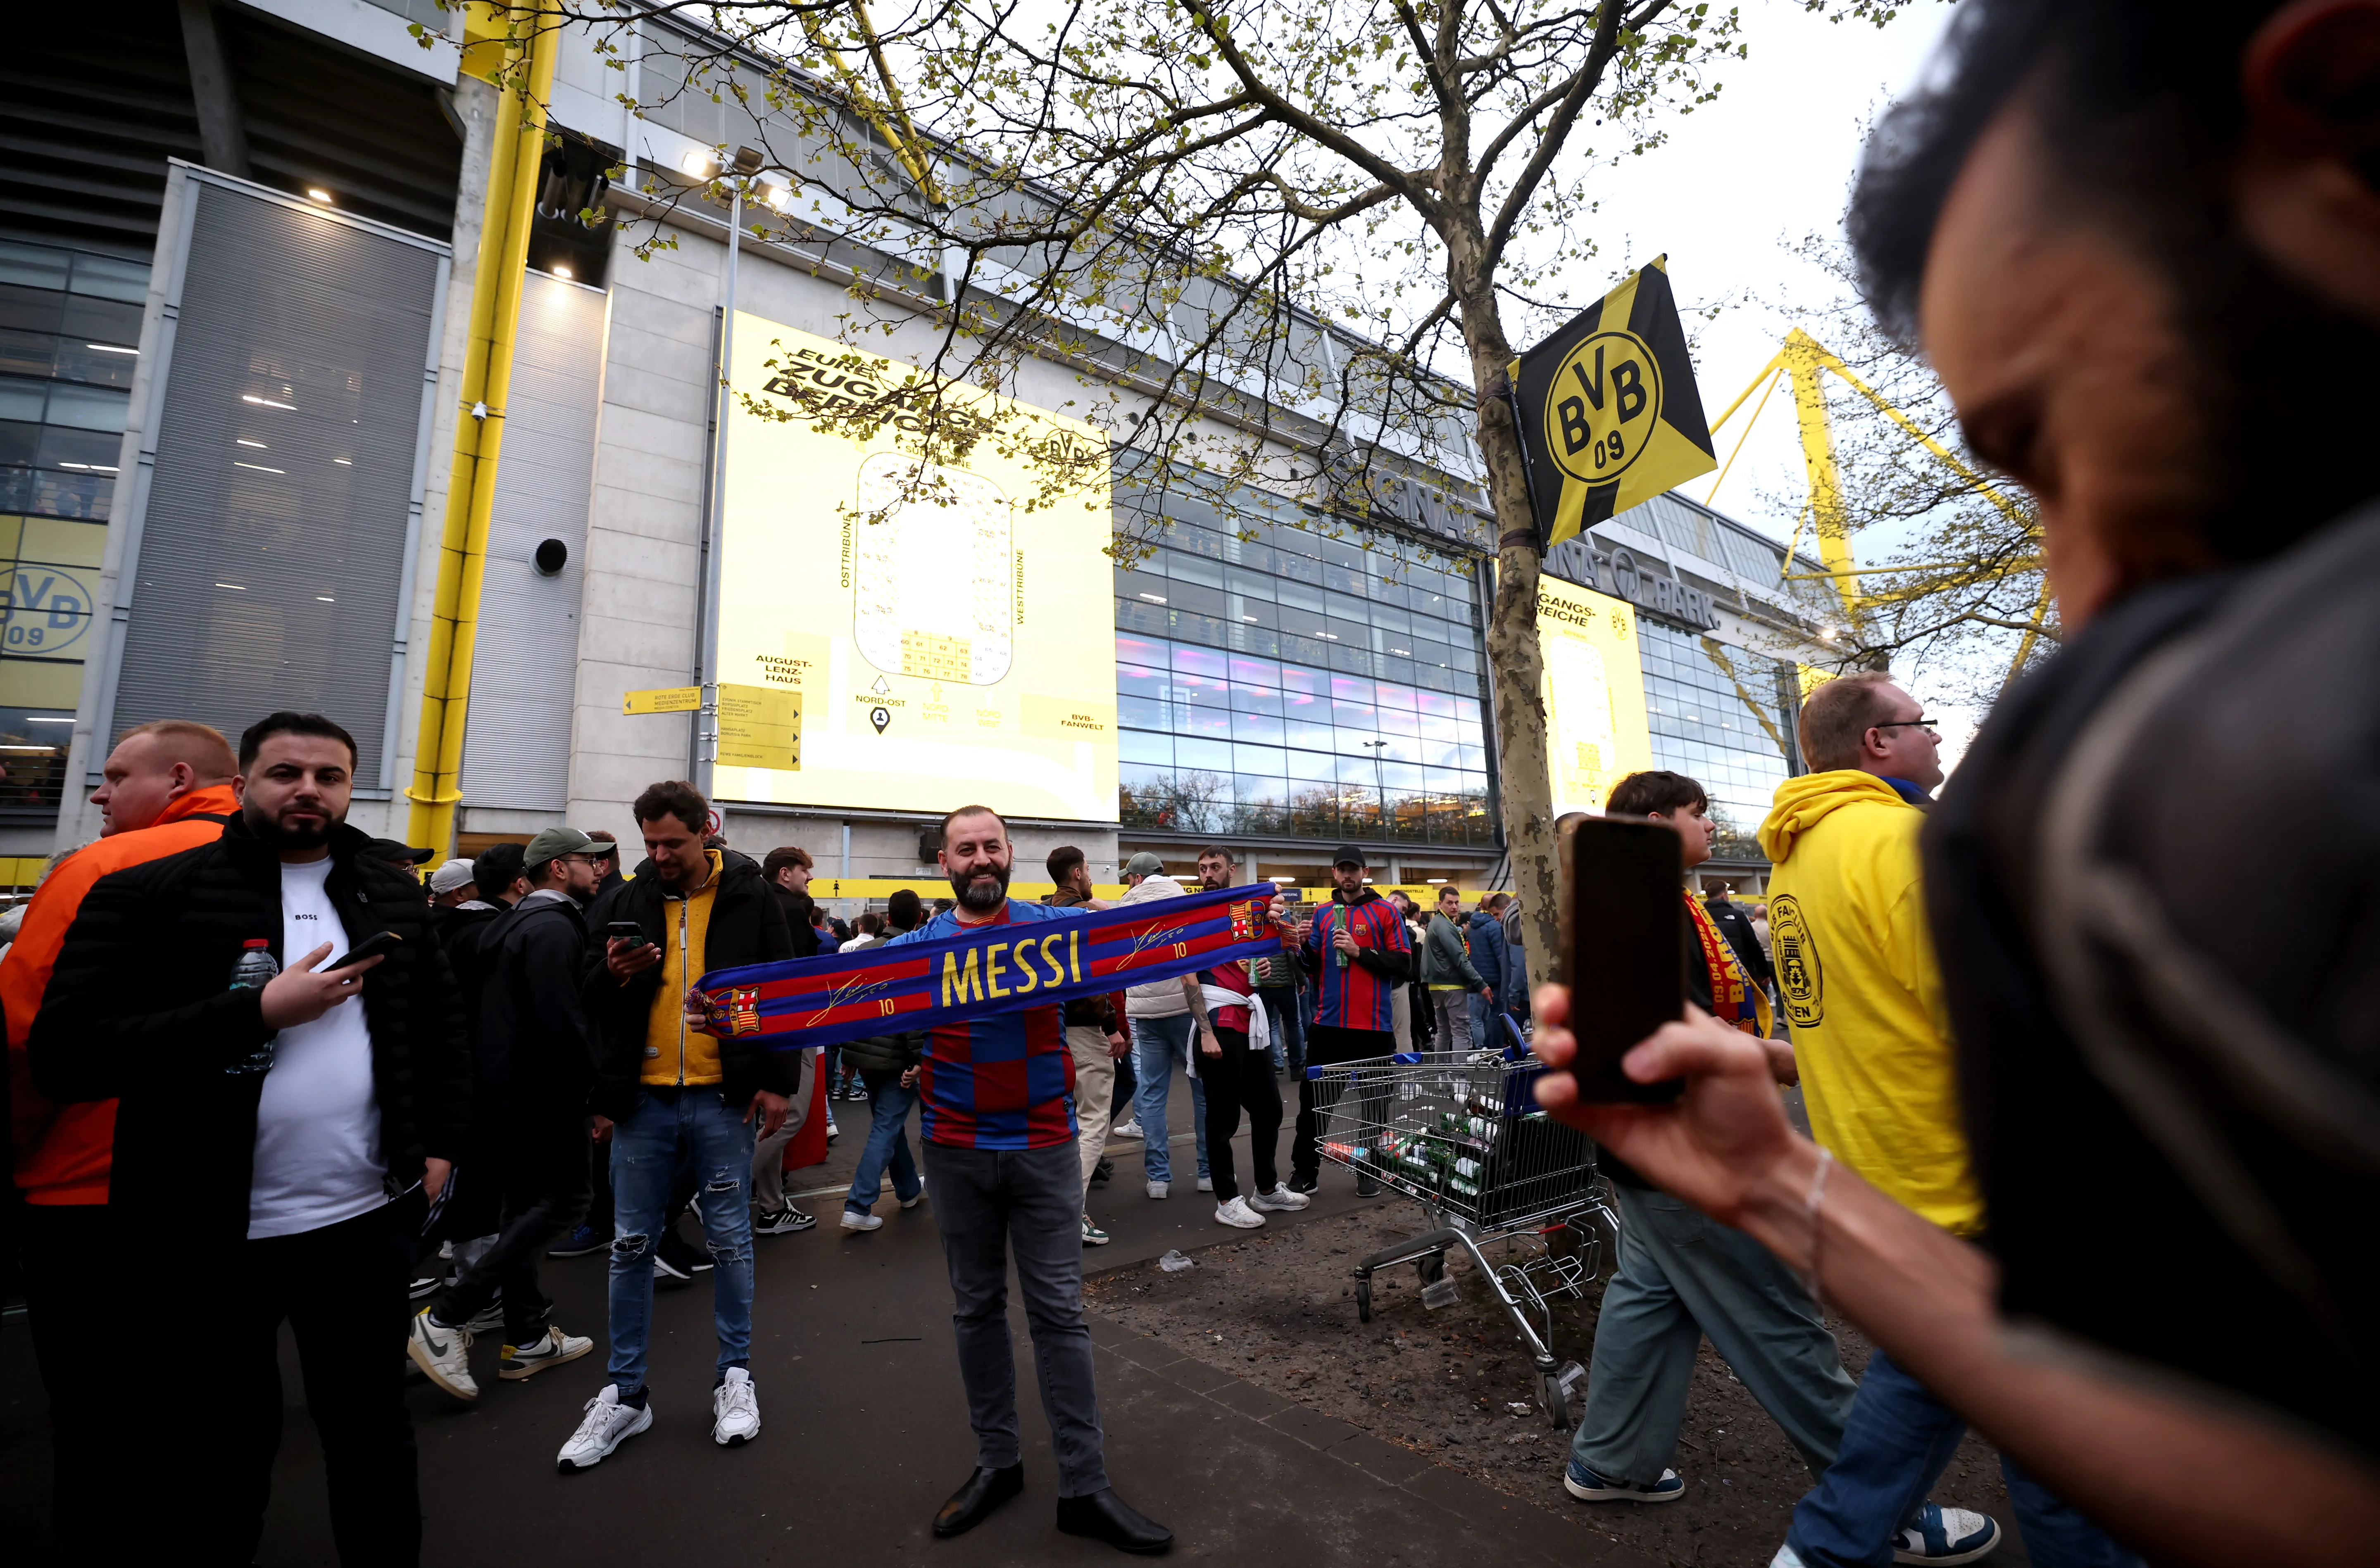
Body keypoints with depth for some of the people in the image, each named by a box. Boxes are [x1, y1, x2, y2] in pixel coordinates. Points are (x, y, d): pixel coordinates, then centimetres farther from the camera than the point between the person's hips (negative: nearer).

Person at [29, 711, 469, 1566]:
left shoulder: (392, 896, 6)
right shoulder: (147, 892, -6)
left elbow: (441, 1030, 14)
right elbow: (64, 1052, -14)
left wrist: (439, 1144, 6)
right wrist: (260, 1010, -20)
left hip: (367, 1218, 3)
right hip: (205, 1230, -3)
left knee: (374, 1430, 18)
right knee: (212, 1454, 16)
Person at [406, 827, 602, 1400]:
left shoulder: (519, 922, 15)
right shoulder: (553, 927, -16)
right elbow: (561, 1020, -24)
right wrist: (592, 1078, -12)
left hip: (503, 1088, 11)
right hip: (543, 1091, -10)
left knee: (525, 1208, 15)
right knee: (565, 1200, -2)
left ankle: (526, 1338, 23)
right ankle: (444, 1320, -2)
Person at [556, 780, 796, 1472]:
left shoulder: (751, 895, -3)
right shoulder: (633, 898, 5)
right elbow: (599, 1005, 12)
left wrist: (777, 1081, -5)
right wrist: (615, 977, -12)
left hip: (722, 1098, -3)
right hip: (645, 1100, 3)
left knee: (729, 1241, 9)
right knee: (630, 1246, 11)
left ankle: (736, 1376, 26)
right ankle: (626, 1393, 27)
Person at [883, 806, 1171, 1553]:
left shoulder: (1057, 927, -4)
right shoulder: (917, 947, 0)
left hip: (1045, 1149, -1)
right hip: (957, 1155, 2)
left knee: (1059, 1312, 5)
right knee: (977, 1309, 15)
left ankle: (1084, 1486, 18)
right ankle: (996, 1462, 33)